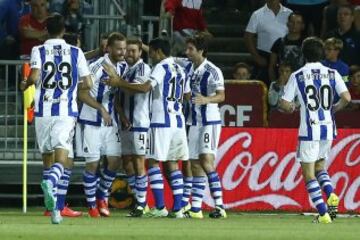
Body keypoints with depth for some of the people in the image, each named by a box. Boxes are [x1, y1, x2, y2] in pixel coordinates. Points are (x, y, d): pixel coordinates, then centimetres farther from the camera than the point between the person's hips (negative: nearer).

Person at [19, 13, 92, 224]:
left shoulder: (39, 51, 2)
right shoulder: (76, 52, 6)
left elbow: (34, 77, -13)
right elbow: (87, 84, 4)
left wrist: (25, 85, 8)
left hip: (43, 111, 1)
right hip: (67, 112, -1)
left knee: (48, 158, 14)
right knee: (61, 160, -8)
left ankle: (53, 208, 17)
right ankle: (50, 182, -42)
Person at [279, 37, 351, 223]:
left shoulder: (297, 76, -4)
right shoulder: (332, 74, 3)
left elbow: (284, 104, -5)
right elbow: (346, 98, -7)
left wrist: (291, 108, 18)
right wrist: (334, 108, 13)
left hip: (309, 129, -4)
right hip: (328, 128, 4)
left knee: (308, 172, 4)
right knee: (319, 166, 23)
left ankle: (323, 213, -8)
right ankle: (331, 195, -5)